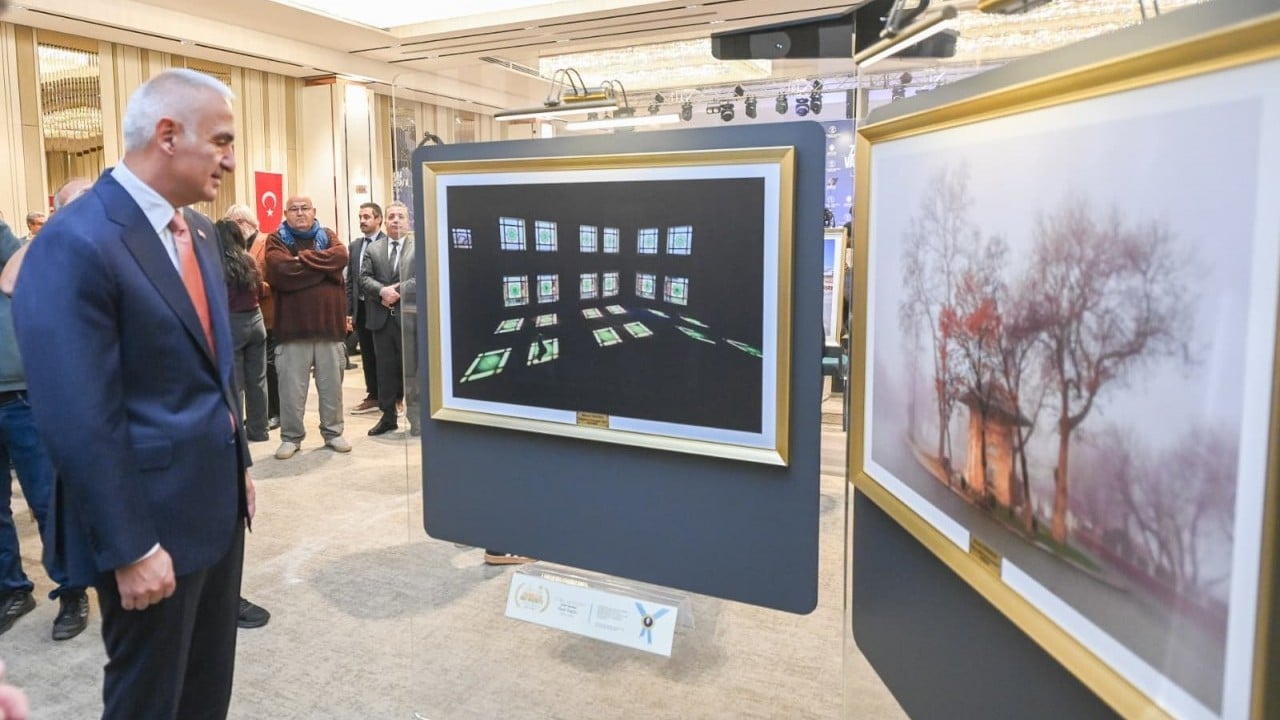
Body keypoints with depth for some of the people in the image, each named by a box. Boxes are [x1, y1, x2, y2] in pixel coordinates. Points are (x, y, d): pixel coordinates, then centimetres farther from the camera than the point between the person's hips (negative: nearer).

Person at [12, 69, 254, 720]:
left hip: (215, 501, 8)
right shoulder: (76, 244, -20)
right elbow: (80, 421, -22)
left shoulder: (198, 229, 8)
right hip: (152, 517, -8)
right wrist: (130, 548, -19)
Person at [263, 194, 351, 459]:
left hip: (329, 323, 2)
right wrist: (323, 265, -9)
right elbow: (279, 271, -16)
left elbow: (341, 257, -9)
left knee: (332, 385, 9)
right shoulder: (276, 240, 4)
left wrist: (302, 258, -10)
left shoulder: (328, 236, 13)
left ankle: (333, 433, 22)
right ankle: (291, 437, 15)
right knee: (291, 388, 2)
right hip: (293, 326, -2)